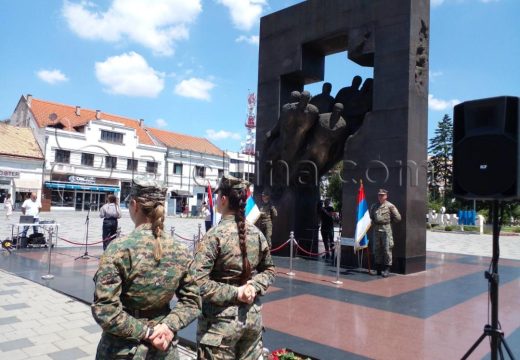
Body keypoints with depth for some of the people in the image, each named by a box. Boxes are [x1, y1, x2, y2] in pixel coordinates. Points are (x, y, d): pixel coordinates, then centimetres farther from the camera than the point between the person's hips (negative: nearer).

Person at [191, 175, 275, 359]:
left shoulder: (216, 234, -17)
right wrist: (254, 286, -5)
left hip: (221, 320, -5)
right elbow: (269, 270, 11)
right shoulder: (256, 233, 0)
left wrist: (235, 293, -16)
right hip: (253, 315, 5)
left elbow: (198, 282, -23)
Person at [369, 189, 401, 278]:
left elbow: (398, 218, -1)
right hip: (376, 229, 5)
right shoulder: (374, 206, 12)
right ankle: (379, 267, 18)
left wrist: (389, 220, 6)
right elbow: (371, 217, 25)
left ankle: (386, 268, 0)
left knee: (387, 249, -6)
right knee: (377, 249, 8)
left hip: (386, 229, -5)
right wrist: (374, 222, 11)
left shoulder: (390, 206, -2)